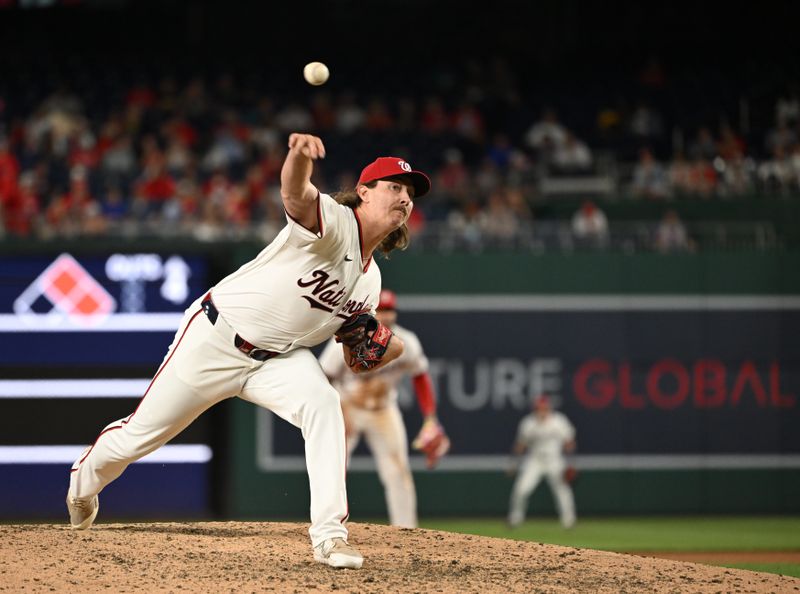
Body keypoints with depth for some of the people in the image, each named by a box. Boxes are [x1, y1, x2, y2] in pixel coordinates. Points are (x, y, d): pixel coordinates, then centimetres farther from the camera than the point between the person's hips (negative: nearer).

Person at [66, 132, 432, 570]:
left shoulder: (370, 282, 5)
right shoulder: (332, 222, -20)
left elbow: (357, 363, 12)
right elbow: (295, 194, -44)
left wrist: (378, 348, -13)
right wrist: (299, 155, -69)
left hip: (278, 358, 6)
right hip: (215, 340, -5)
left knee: (323, 404, -26)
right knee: (140, 435, 7)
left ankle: (328, 534, -27)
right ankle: (84, 481, 42)